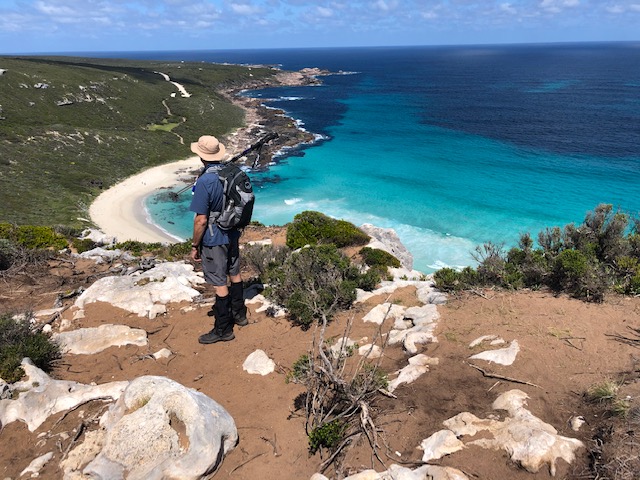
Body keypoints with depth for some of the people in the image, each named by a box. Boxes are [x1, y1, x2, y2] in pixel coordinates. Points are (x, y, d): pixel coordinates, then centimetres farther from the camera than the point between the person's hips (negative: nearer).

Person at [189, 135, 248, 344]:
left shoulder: (204, 182, -24)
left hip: (214, 239, -8)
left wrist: (194, 245, -10)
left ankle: (223, 329, 15)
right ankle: (239, 314, 40)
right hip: (233, 234, 8)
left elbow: (201, 220, -23)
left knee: (220, 283, 2)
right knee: (234, 274, 22)